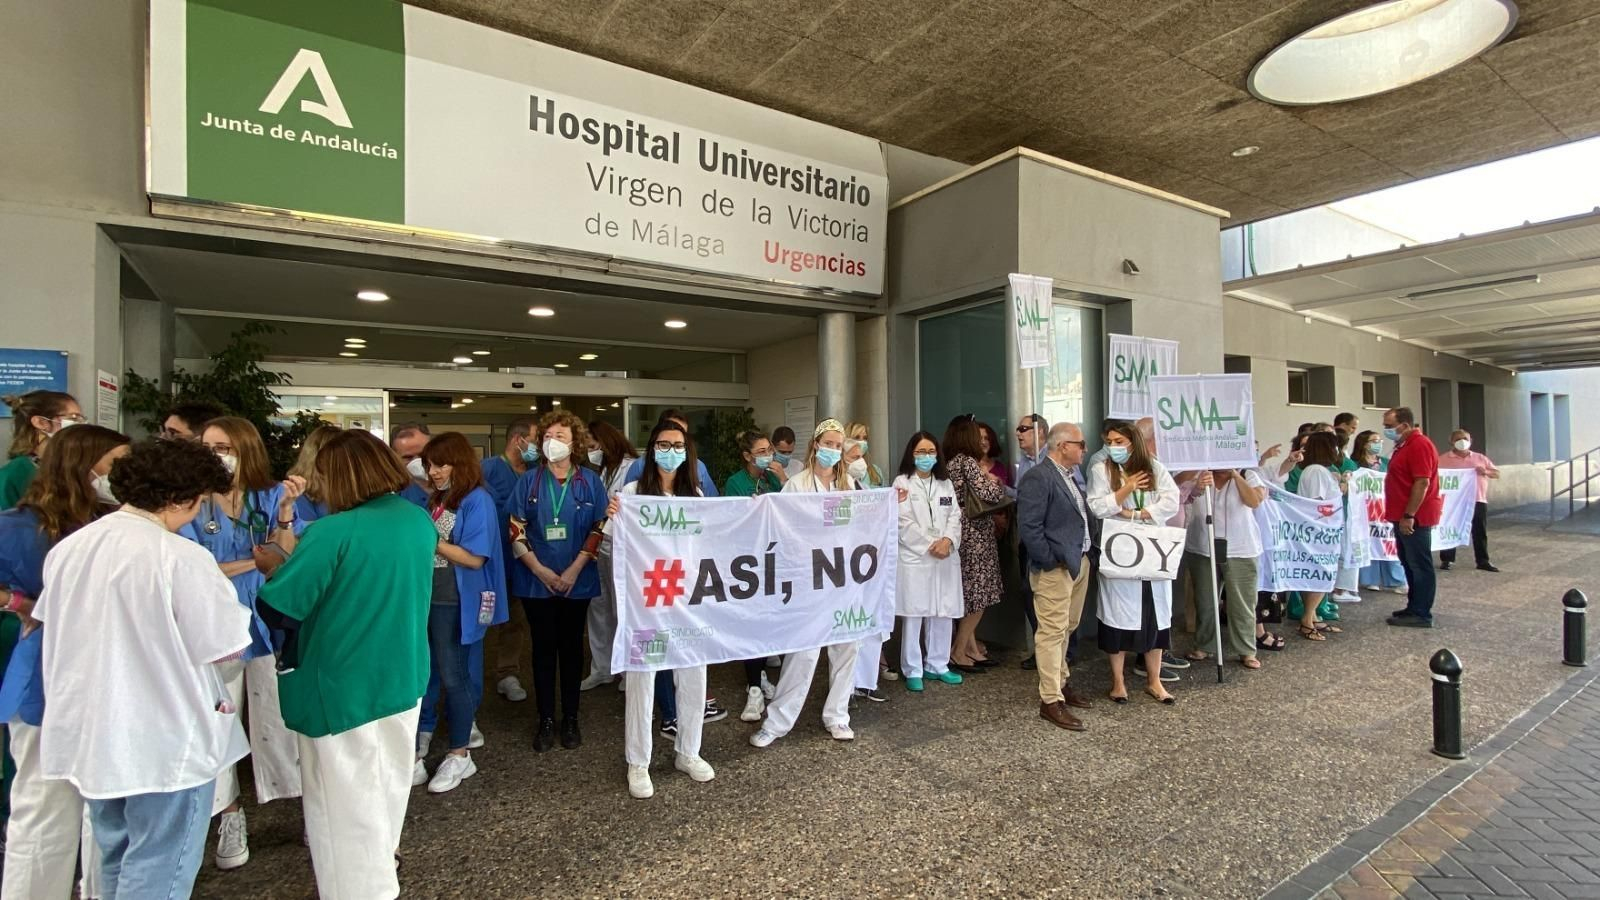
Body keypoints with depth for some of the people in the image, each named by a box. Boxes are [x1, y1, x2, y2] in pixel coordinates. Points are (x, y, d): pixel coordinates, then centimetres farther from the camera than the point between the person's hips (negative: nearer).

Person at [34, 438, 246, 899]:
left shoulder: (67, 549, 0)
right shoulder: (181, 557, -23)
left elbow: (51, 622, 12)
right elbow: (224, 648, -19)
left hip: (91, 733, 8)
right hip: (165, 740, -7)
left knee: (117, 861, 25)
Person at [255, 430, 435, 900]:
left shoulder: (334, 532, -24)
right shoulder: (419, 521, -2)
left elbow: (283, 601, -17)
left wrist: (270, 566, 3)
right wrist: (299, 555, 15)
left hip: (343, 685, -6)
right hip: (404, 677, 7)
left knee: (348, 794, 12)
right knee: (388, 777, 26)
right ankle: (382, 854, 47)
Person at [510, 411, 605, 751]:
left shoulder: (590, 481, 0)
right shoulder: (528, 480, 2)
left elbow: (600, 529, -2)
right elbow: (516, 530, 0)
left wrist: (574, 570, -10)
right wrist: (540, 569, -10)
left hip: (578, 580, 0)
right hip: (536, 580, 0)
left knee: (572, 646, 9)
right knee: (543, 647, 7)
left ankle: (571, 719, 21)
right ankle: (546, 720, 19)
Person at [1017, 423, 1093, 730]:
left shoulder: (1069, 476, 13)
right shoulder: (1038, 477, -16)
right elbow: (1028, 526, -20)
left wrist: (1083, 556, 12)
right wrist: (1051, 561, -17)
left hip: (1079, 563, 10)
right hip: (1056, 568, -9)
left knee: (1066, 629, 20)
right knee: (1052, 633, -3)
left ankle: (1061, 682, 35)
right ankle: (1051, 701, 5)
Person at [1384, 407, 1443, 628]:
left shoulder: (1419, 445, -16)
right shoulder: (1404, 445, 16)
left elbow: (1422, 483, -22)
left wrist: (1409, 516, -23)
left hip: (1414, 518, -10)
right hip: (1404, 516, 10)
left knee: (1420, 566, -3)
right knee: (1409, 565, 15)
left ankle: (1422, 614, 3)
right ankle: (1414, 608, 23)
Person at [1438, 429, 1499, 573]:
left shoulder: (1480, 458, 12)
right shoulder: (1443, 459, 0)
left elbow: (1497, 473, 14)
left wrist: (1486, 472, -7)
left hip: (1478, 500, 4)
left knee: (1480, 532, 8)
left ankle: (1483, 561, 17)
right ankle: (1446, 560, 10)